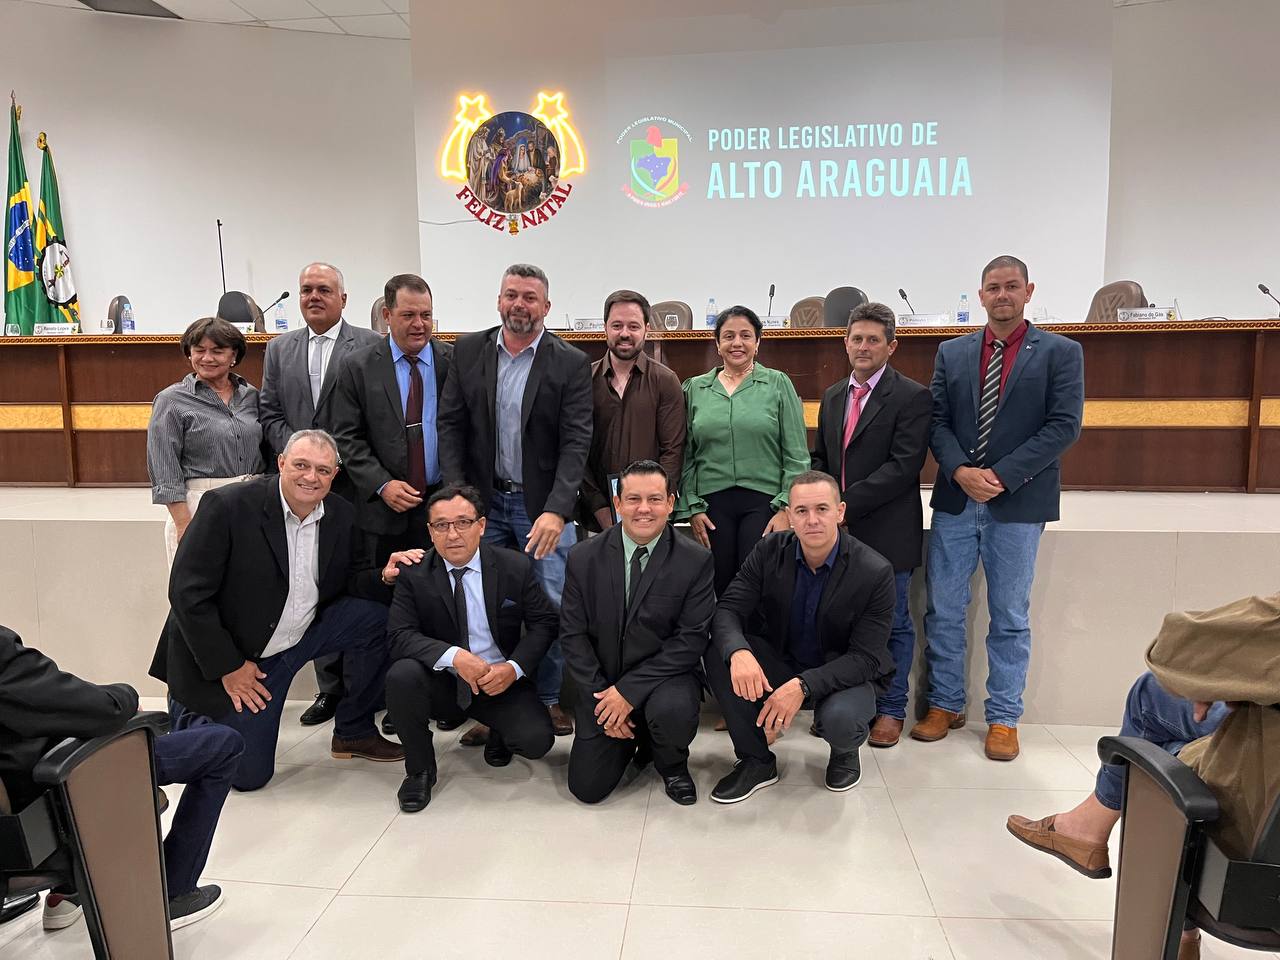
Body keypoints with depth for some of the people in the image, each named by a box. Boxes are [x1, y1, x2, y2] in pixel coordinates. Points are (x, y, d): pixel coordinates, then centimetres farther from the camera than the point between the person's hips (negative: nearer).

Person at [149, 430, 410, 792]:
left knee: (376, 616, -17)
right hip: (232, 655, -4)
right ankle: (187, 713, 30)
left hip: (302, 635, 5)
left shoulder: (340, 514, -6)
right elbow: (187, 593, -20)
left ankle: (354, 732, 3)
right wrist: (228, 667, -18)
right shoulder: (228, 506, -22)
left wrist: (383, 576, -21)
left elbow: (351, 580, 4)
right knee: (248, 775, 0)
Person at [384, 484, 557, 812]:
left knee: (537, 740, -23)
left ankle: (498, 734, 17)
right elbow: (400, 635, -15)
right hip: (442, 682, 0)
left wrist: (513, 668, -20)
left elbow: (544, 623, -3)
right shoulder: (414, 574, -8)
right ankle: (420, 769, -4)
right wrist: (453, 656, -31)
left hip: (501, 680, 0)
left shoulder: (516, 567, -7)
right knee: (401, 675, -30)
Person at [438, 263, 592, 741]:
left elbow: (576, 442, -10)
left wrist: (556, 510, -21)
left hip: (543, 506, -2)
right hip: (483, 502, 3)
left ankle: (550, 698, 21)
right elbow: (451, 426, 3)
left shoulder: (571, 363, -4)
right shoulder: (468, 351, 4)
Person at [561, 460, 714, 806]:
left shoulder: (697, 560, -11)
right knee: (587, 788, -4)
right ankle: (633, 739, 29)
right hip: (602, 683, 2)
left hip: (665, 677, -2)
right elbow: (572, 634, -2)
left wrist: (630, 690, -20)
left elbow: (692, 639, -15)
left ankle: (672, 765, 2)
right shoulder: (584, 558, -5)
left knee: (673, 710, -35)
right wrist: (600, 694, -12)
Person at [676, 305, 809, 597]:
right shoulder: (695, 388, 9)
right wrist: (691, 508, 2)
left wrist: (787, 508, -7)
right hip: (712, 504, 2)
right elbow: (686, 455, 9)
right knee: (719, 589, 5)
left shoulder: (778, 384, 4)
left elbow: (797, 455, 1)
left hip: (764, 502, -2)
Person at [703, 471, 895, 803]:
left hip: (847, 675, -3)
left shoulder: (875, 572, -20)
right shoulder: (770, 551, -11)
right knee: (718, 651, -23)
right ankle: (756, 761, -6)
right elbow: (727, 611, -16)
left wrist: (803, 686, -35)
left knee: (838, 719, -37)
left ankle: (845, 749, 6)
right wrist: (738, 652, -40)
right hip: (781, 665, 3)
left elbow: (865, 658, -21)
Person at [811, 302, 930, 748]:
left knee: (891, 623, 7)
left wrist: (847, 504, -19)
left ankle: (890, 710, 23)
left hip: (886, 533, -5)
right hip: (839, 532, 5)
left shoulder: (912, 397, -7)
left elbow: (903, 466, -16)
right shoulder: (832, 396, 14)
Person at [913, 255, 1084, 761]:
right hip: (955, 499, 3)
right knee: (943, 610, 8)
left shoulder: (1061, 352, 1)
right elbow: (938, 420, 5)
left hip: (1018, 504, -2)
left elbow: (1064, 426, -8)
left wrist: (1001, 475, -15)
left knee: (1010, 617, 7)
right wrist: (961, 471, -13)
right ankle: (945, 704, 24)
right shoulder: (952, 353, 9)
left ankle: (1004, 717, 21)